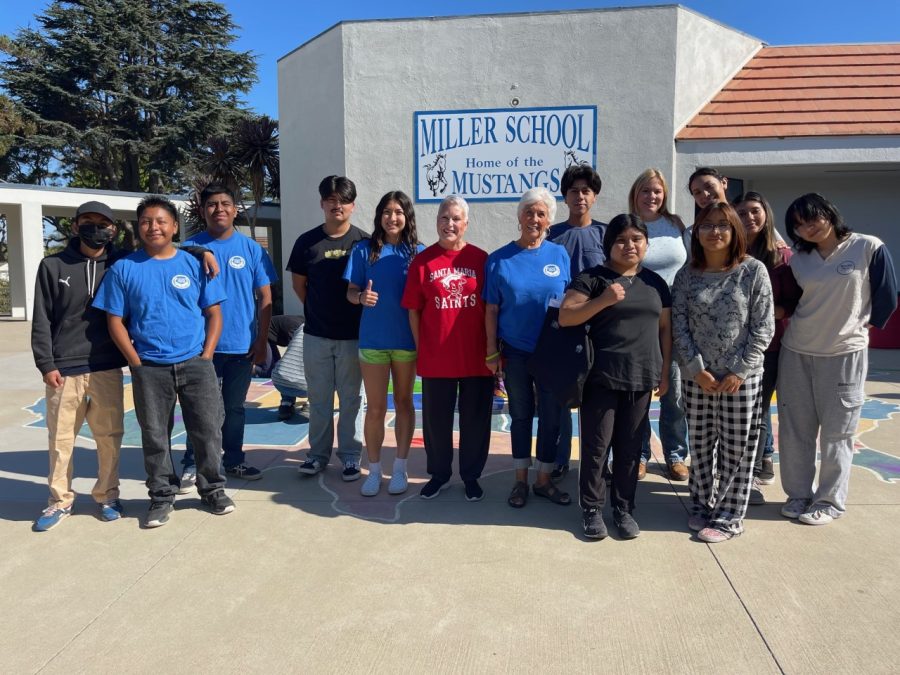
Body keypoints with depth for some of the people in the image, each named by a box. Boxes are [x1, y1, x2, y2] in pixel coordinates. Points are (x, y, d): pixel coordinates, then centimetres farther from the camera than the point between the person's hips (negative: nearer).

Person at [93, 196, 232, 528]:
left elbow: (214, 314, 5)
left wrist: (205, 357, -4)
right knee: (155, 436, 9)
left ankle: (213, 489, 22)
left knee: (208, 430, 4)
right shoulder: (124, 269, 2)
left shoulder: (194, 264, 3)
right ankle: (162, 496, 25)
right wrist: (137, 363, -5)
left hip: (196, 364, 0)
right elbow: (115, 322, 3)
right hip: (149, 369, 0)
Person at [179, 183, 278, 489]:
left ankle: (234, 461, 28)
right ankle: (192, 465, 19)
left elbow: (265, 297, 3)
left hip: (241, 345, 1)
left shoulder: (251, 249, 1)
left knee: (234, 407, 14)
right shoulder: (190, 247, -1)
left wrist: (261, 340, -1)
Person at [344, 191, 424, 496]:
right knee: (375, 407, 7)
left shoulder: (417, 252, 1)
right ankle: (374, 470, 20)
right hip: (372, 340, 0)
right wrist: (361, 296, -22)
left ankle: (400, 468, 24)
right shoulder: (364, 249, 1)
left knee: (403, 402, 12)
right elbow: (350, 291, 1)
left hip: (406, 339, 0)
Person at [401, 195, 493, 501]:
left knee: (475, 419, 11)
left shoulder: (481, 259, 0)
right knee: (436, 418, 12)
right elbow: (413, 310, 2)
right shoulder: (422, 261, 0)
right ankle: (439, 473, 31)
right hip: (436, 357, 0)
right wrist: (421, 348, 0)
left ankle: (471, 475, 29)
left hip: (476, 356, 0)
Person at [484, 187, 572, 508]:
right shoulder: (499, 259, -3)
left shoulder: (560, 255, 1)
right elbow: (491, 309, -2)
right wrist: (492, 352, -4)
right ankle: (521, 480, 26)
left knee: (551, 416, 8)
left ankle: (543, 479, 25)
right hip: (515, 352, -1)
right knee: (521, 414, 11)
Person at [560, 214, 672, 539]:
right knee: (596, 446, 3)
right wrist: (604, 300, -20)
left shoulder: (655, 282, 12)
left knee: (630, 448, 11)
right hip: (601, 378, -4)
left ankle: (623, 508, 25)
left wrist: (664, 372, 11)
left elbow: (664, 328, 16)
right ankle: (592, 508, 17)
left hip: (641, 379, 4)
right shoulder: (593, 278, -3)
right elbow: (564, 317, -11)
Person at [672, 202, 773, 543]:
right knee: (700, 446, 11)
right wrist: (697, 370, -8)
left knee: (736, 449, 5)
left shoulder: (753, 271, -4)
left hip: (741, 378, -2)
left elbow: (763, 329, -5)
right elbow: (679, 326, 0)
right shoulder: (687, 275, 2)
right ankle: (702, 506, 28)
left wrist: (738, 371, -11)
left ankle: (728, 517, 18)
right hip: (697, 377, 2)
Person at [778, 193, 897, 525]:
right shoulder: (798, 260, 4)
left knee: (836, 434, 6)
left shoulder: (869, 248, -7)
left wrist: (860, 326, 6)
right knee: (794, 431, 9)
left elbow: (887, 297, -2)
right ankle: (799, 494, 24)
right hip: (796, 353, 4)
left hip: (844, 354, -4)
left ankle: (830, 501, 20)